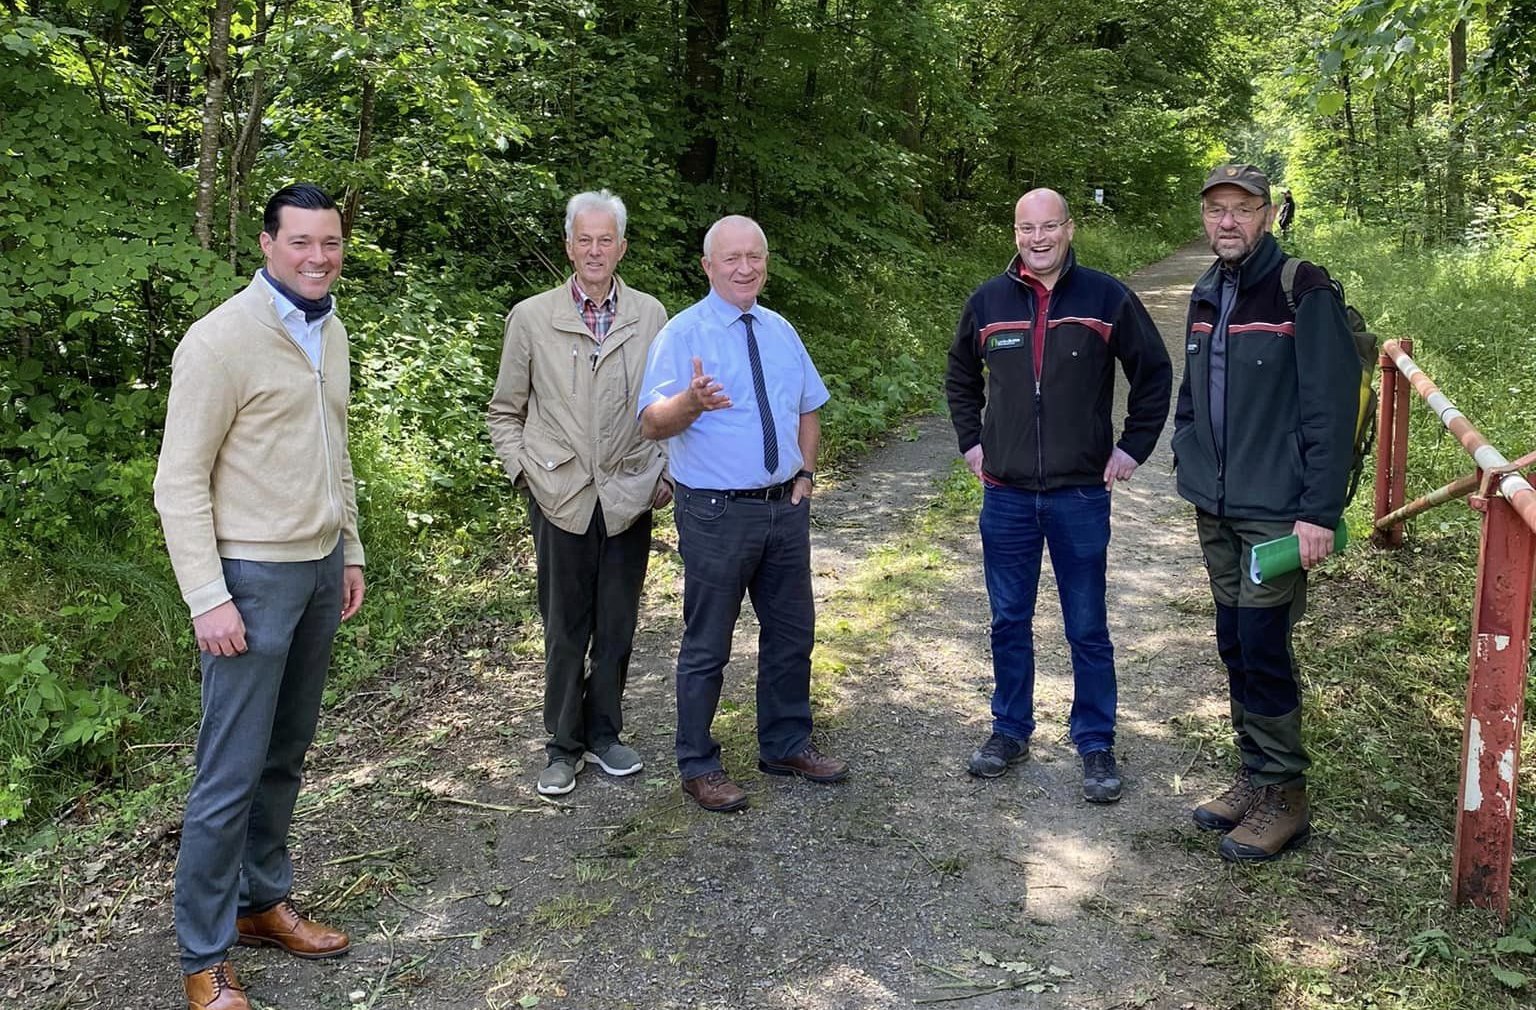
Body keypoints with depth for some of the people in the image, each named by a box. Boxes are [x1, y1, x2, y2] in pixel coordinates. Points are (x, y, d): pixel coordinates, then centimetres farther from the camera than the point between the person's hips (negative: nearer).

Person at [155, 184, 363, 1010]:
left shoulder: (331, 332, 10)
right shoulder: (221, 339, -14)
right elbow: (179, 482, -13)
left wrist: (349, 551, 17)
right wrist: (207, 599, -17)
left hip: (319, 569, 7)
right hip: (253, 576, -7)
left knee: (285, 755, 15)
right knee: (231, 772, 0)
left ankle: (263, 901, 30)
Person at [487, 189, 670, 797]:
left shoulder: (650, 315, 5)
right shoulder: (531, 318, 2)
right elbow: (504, 412, 9)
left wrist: (665, 472, 2)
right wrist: (525, 470, -3)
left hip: (629, 497, 1)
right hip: (561, 497, -1)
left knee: (617, 628, 11)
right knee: (565, 631, 7)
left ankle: (604, 735, 28)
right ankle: (564, 746, 22)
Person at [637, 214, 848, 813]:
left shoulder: (781, 332, 10)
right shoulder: (683, 333, -10)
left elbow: (808, 410, 19)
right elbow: (652, 423, -20)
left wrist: (806, 474, 5)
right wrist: (691, 400, -41)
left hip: (786, 508, 6)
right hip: (717, 514, -6)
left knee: (791, 633, 17)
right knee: (707, 646, 4)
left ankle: (786, 745, 35)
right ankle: (698, 765, 21)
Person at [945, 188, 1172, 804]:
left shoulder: (1107, 297, -3)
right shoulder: (987, 302, 4)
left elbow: (1154, 373, 6)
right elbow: (960, 377, 20)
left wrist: (1134, 447, 2)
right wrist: (970, 441, 11)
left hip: (1082, 494, -2)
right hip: (1007, 494, 2)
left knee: (1088, 630, 7)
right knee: (1009, 623, 12)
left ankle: (1096, 745, 20)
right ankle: (1010, 731, 28)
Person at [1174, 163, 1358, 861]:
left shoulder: (1303, 292, -11)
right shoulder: (1205, 297, 11)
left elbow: (1331, 407, -15)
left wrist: (1320, 513, -19)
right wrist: (1189, 464, 13)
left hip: (1276, 513, -7)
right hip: (1216, 510, 7)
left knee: (1263, 650, -5)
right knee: (1235, 646, 13)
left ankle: (1282, 797, 11)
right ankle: (1254, 778, 27)